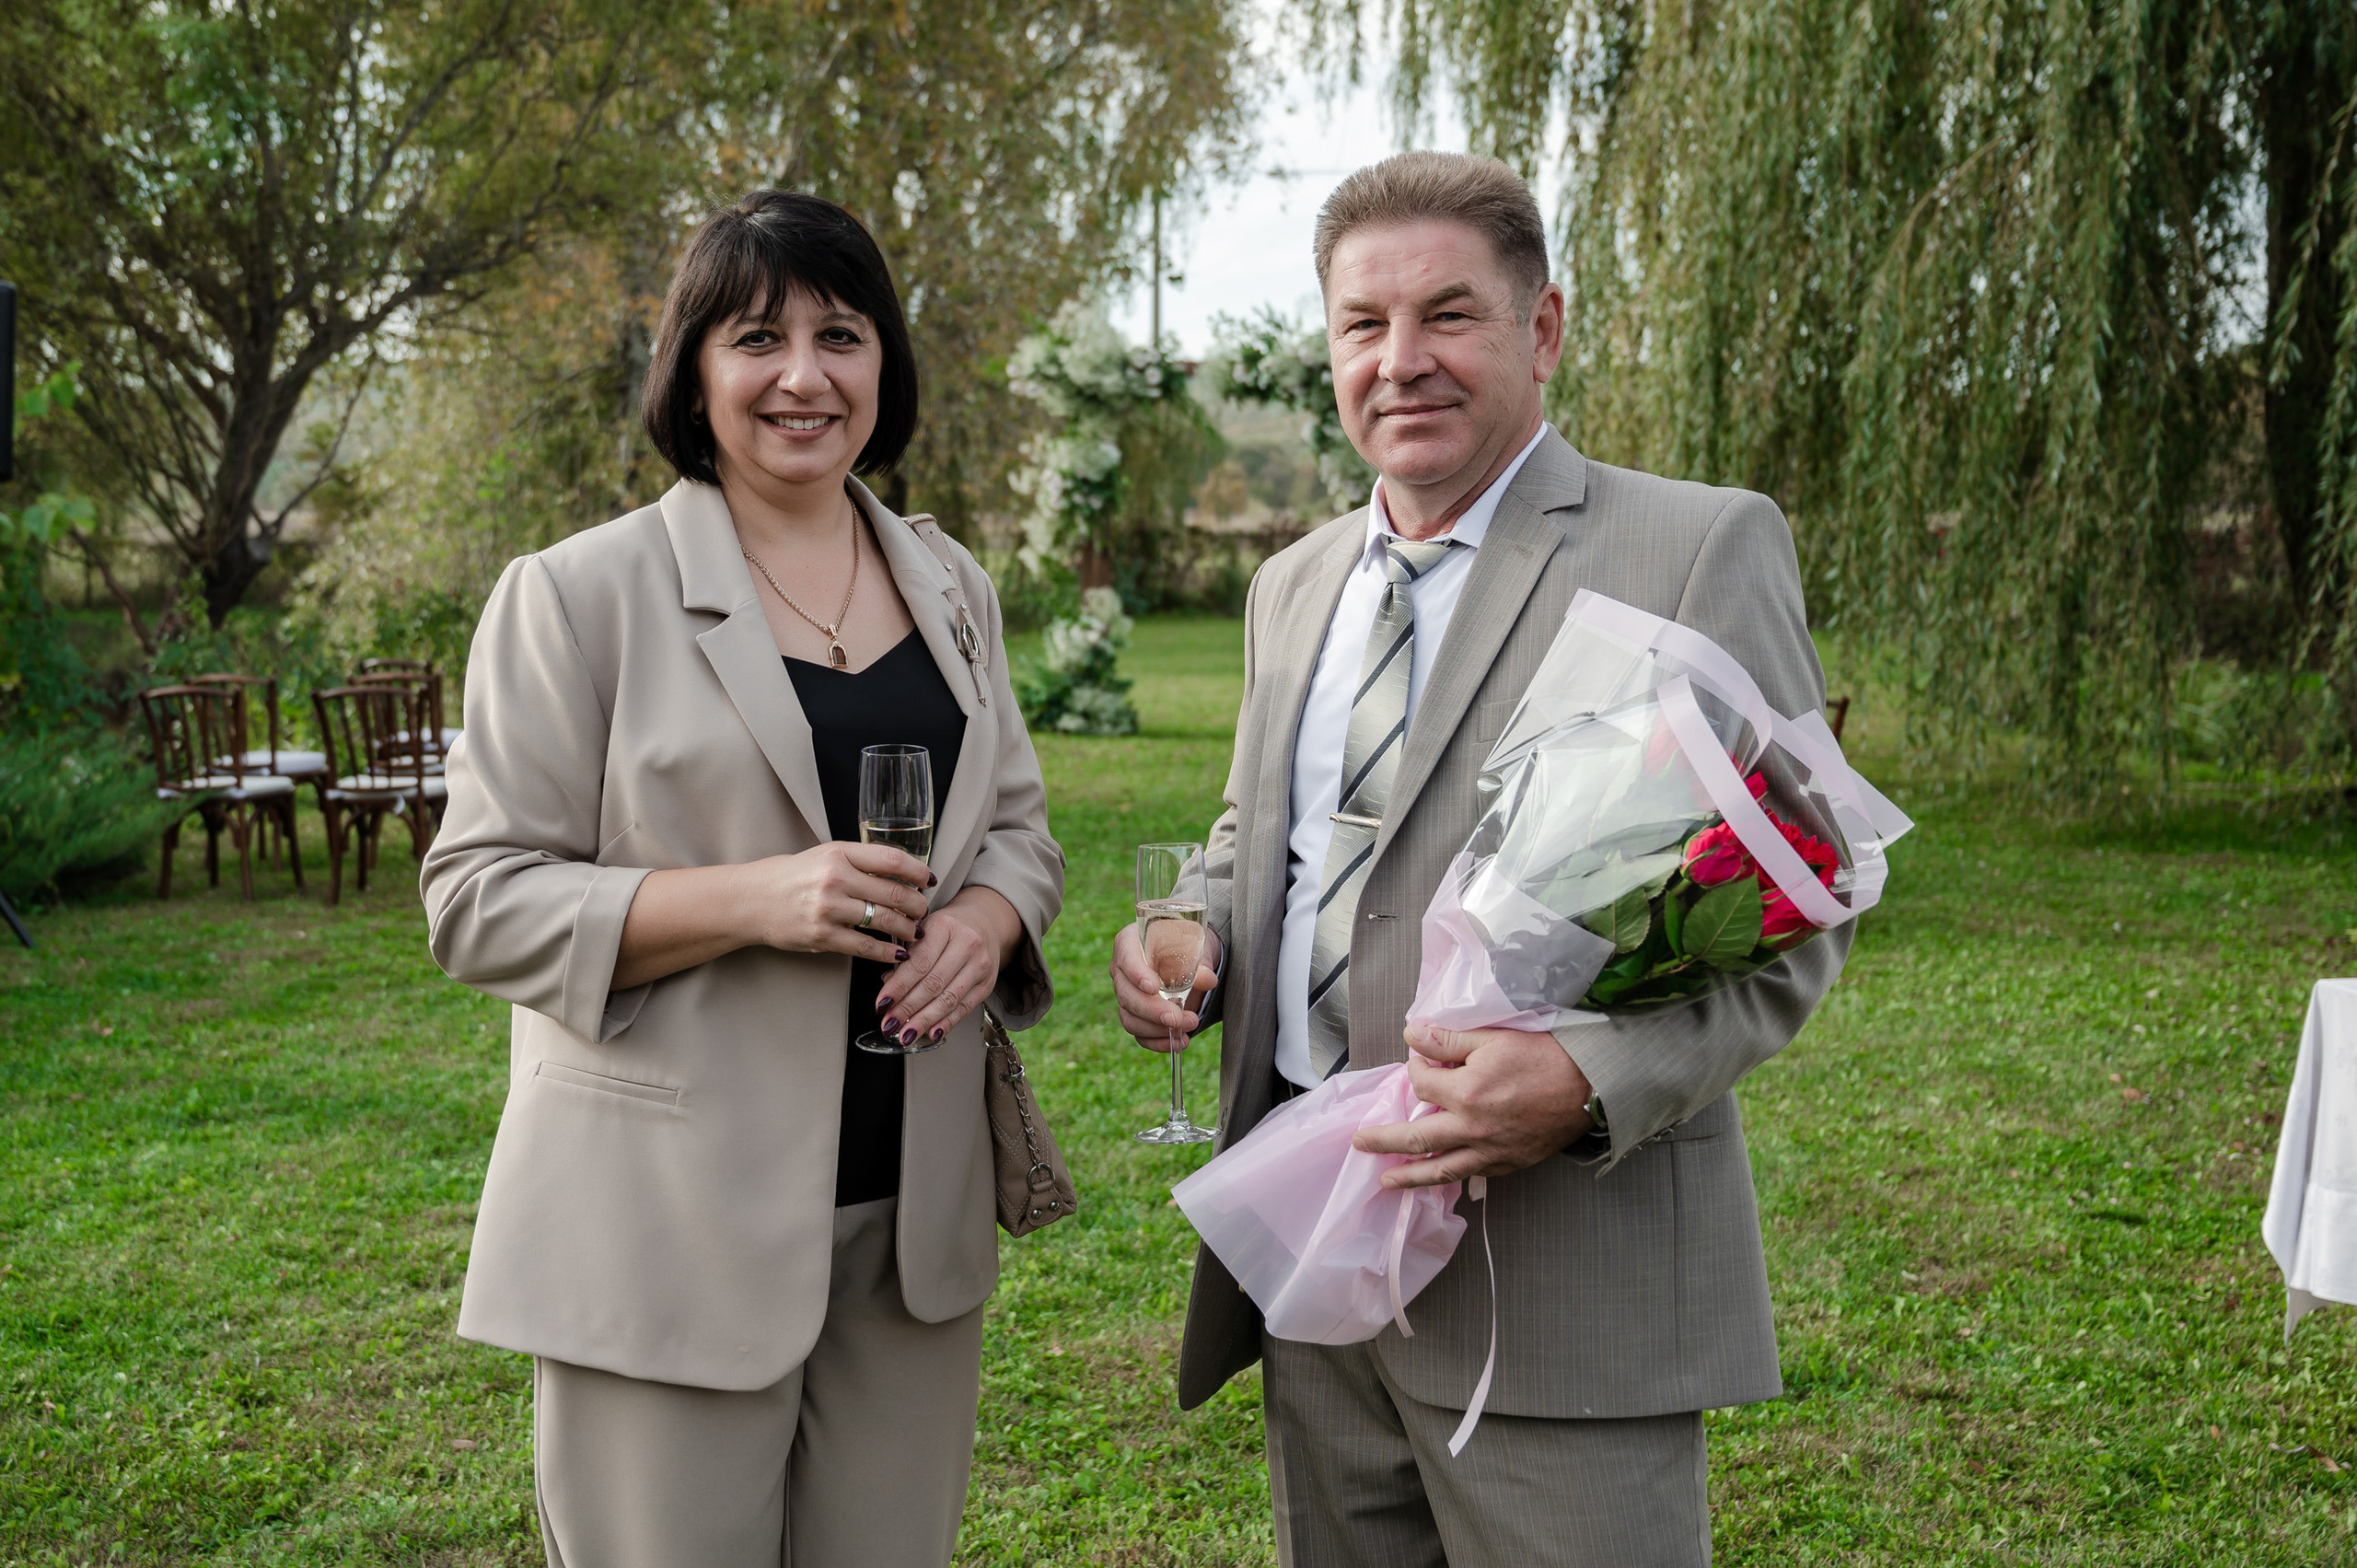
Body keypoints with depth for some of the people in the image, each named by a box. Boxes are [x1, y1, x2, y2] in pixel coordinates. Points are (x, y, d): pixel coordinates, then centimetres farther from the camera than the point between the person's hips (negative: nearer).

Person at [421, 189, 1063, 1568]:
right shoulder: (580, 594, -6)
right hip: (673, 1228, -4)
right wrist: (750, 899, -21)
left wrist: (988, 912, -7)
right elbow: (480, 900, -8)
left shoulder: (950, 588, 10)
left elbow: (1021, 823, 17)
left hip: (914, 1213, 5)